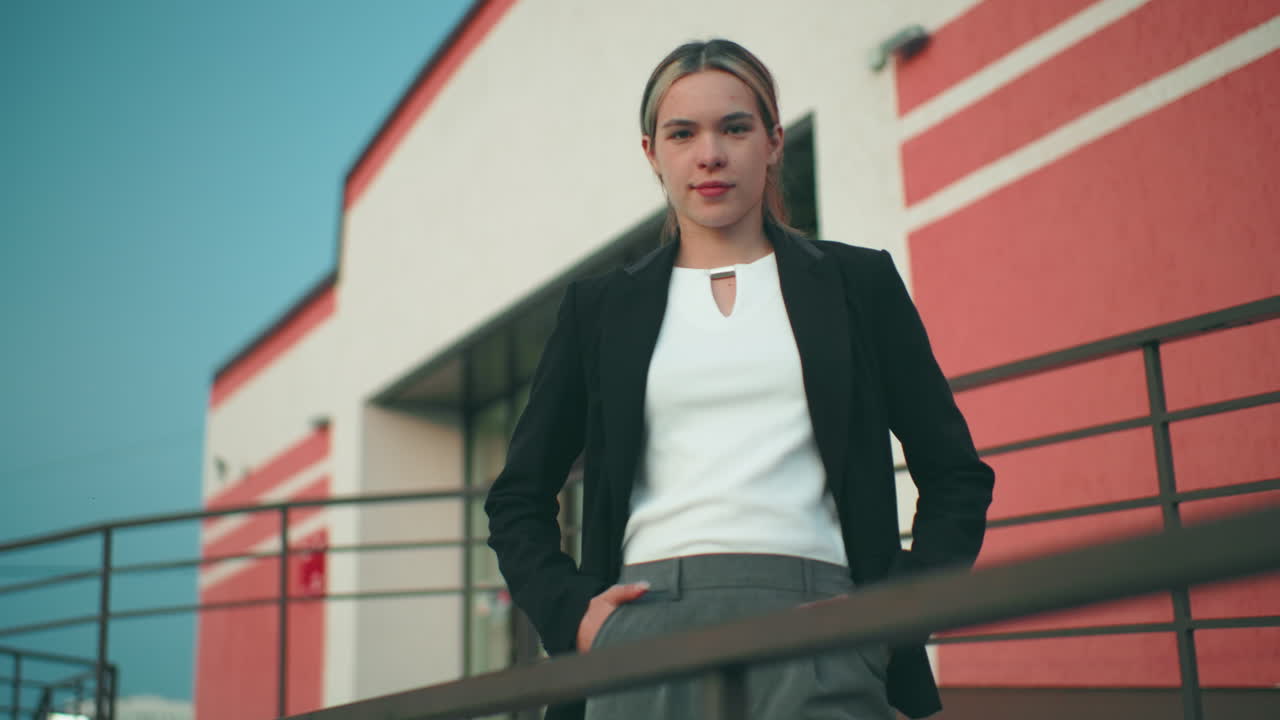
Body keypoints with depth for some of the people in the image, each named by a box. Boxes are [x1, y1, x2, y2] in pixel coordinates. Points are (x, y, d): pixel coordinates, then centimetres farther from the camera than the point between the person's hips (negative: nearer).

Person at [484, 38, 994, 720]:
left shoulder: (859, 282, 13)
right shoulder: (601, 307, 15)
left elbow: (955, 474, 14)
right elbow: (517, 497, 18)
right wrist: (568, 609, 2)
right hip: (648, 622, 1)